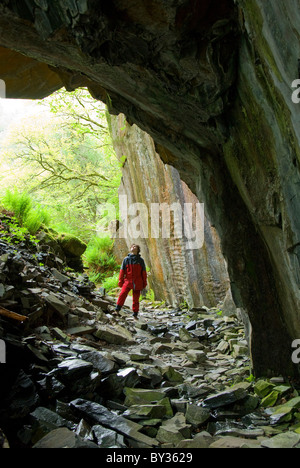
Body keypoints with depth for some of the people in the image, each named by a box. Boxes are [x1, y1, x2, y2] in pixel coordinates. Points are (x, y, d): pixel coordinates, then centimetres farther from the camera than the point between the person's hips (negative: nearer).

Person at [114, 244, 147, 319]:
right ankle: (117, 309, -7)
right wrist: (120, 281, 5)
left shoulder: (140, 260, 6)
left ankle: (135, 314, 17)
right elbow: (122, 270, 9)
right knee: (122, 294, -19)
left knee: (136, 298, 5)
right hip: (128, 281, 0)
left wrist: (144, 283, 10)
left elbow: (144, 272, 10)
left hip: (137, 283, 1)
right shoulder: (126, 259, 6)